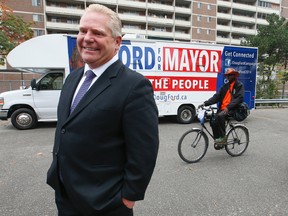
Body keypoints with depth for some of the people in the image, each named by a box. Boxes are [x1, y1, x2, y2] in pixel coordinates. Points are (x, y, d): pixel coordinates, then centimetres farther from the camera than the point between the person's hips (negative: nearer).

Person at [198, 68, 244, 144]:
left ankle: (223, 137, -18)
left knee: (220, 116, -33)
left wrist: (228, 107, -26)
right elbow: (217, 96, 7)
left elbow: (239, 98, -12)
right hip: (222, 109, 5)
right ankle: (218, 140, 4)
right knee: (213, 122, -15)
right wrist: (205, 103, -8)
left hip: (232, 109, -5)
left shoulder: (239, 85, 3)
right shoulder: (225, 86, 18)